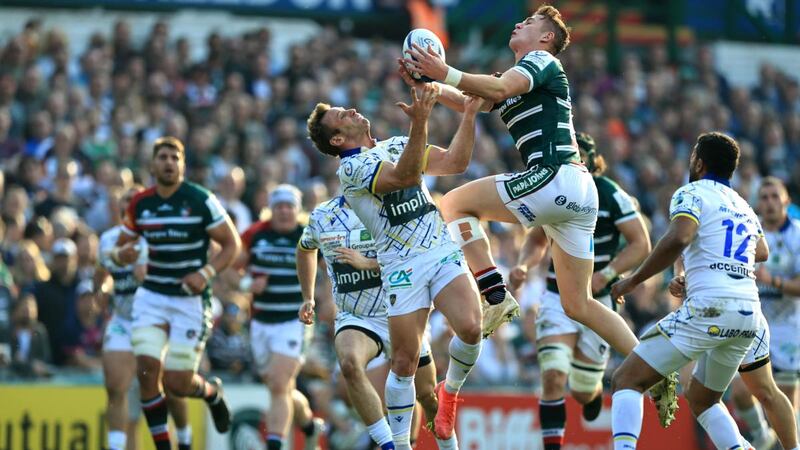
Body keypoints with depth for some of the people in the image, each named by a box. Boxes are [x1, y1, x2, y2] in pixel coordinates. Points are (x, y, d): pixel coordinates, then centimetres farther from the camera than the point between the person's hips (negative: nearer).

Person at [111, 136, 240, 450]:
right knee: (147, 370, -15)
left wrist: (206, 273, -20)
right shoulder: (140, 204, 2)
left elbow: (232, 243, -5)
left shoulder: (201, 201, -10)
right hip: (151, 297, 3)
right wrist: (121, 255, -14)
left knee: (177, 383, -5)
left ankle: (212, 392, 32)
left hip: (191, 299, -3)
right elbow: (119, 250, 12)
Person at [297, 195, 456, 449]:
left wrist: (367, 263, -26)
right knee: (350, 364, -32)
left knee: (427, 395, 6)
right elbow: (305, 250, 24)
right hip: (353, 317, 1)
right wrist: (308, 298, 23)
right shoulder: (321, 217, 2)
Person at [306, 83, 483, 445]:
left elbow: (455, 162, 11)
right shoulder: (351, 168, -8)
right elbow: (406, 175, -24)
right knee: (404, 364, -4)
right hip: (403, 270, -4)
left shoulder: (397, 145, 14)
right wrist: (420, 122, -35)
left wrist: (469, 114, 0)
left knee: (470, 328, -19)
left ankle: (450, 389, 9)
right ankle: (399, 444, 10)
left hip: (444, 252, 4)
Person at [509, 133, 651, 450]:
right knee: (553, 376, -19)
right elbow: (537, 240, 17)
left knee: (582, 392, 5)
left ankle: (594, 391, 43)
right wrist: (523, 266, -4)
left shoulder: (611, 196, -11)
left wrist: (606, 274, -23)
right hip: (558, 296, 2)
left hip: (599, 300, -2)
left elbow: (641, 245, -10)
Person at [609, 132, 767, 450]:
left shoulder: (692, 194, 1)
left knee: (627, 380, -5)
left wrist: (633, 281, -10)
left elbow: (677, 239, -18)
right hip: (750, 313, 7)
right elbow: (762, 252, 41)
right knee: (702, 400, 26)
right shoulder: (743, 206, 23)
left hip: (710, 307, -7)